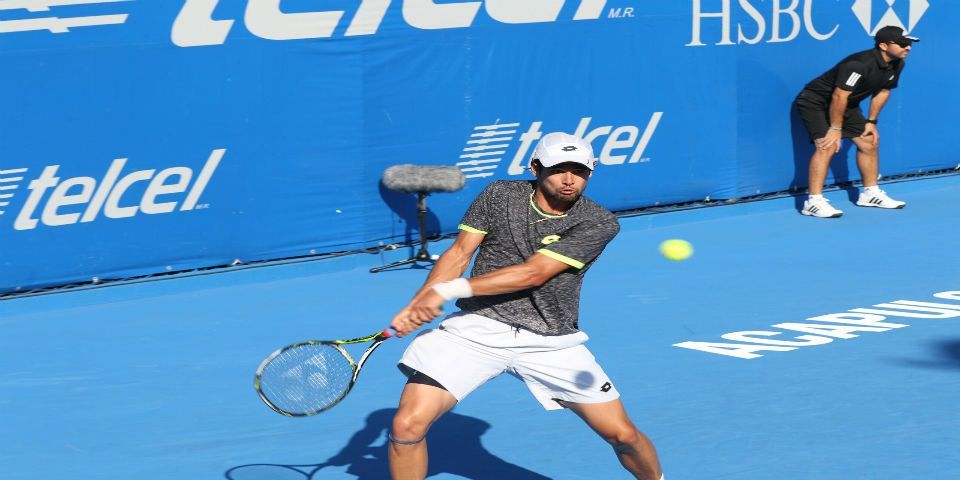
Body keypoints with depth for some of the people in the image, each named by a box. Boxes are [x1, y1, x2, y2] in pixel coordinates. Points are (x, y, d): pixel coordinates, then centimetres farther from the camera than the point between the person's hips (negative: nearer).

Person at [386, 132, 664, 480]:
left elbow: (533, 273, -18)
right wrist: (414, 308, -11)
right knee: (408, 424, -16)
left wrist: (449, 289, -22)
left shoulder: (599, 224, -11)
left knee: (622, 433, 2)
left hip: (550, 342, 0)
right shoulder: (499, 196, 0)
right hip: (477, 329, 1)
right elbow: (459, 254, 5)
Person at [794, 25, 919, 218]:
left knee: (869, 142, 11)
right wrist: (836, 128, -24)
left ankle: (870, 193, 27)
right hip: (815, 101, -9)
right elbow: (839, 96, -31)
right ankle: (814, 202, -26)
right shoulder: (860, 64, -34)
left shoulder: (896, 65, -5)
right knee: (827, 146, -25)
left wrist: (871, 121, 9)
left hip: (846, 105, 9)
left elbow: (882, 91, 11)